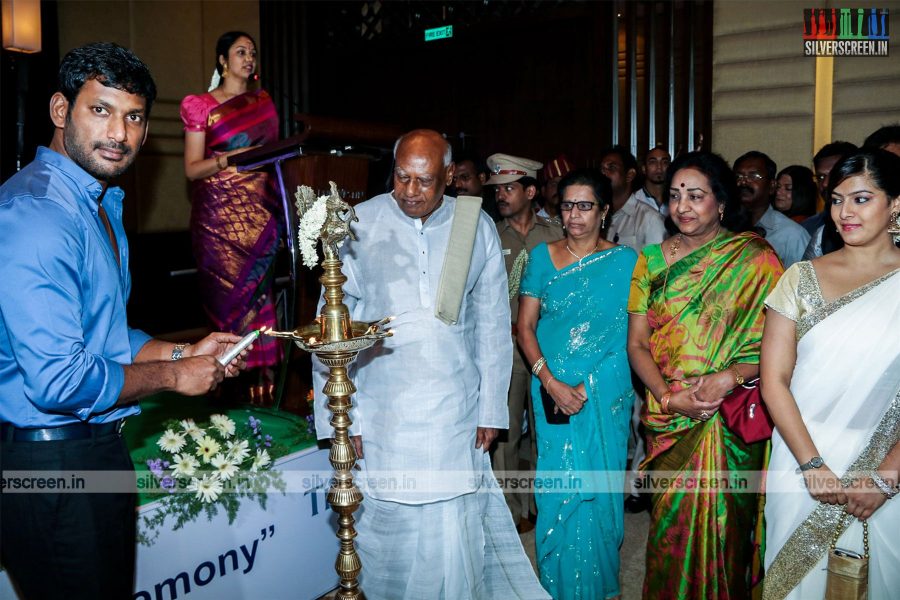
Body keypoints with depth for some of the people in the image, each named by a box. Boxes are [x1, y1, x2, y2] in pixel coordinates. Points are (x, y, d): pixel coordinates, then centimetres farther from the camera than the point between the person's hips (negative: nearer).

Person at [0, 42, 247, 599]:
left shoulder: (101, 205, 13)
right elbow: (58, 380, -27)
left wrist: (185, 353, 7)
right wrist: (172, 376, -13)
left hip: (96, 448, 10)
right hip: (50, 465, -10)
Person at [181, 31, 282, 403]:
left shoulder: (263, 101, 16)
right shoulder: (201, 106, 4)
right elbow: (192, 169, -1)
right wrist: (230, 158, -18)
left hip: (261, 211, 3)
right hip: (219, 214, -3)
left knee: (259, 294, -2)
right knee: (228, 298, -5)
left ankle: (262, 385, 2)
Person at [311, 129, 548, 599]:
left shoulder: (477, 227, 2)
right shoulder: (359, 225, -4)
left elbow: (493, 325, 7)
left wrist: (491, 409, 5)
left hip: (456, 413, 1)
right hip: (382, 414, -1)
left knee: (454, 533, 8)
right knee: (390, 530, 8)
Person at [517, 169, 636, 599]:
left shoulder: (625, 261, -2)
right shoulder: (542, 256, 2)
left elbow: (632, 334, -5)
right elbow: (525, 326, 1)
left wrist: (587, 386, -14)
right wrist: (551, 382, -12)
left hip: (605, 393, -1)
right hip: (552, 390, 1)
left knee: (598, 487, 8)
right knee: (558, 487, 6)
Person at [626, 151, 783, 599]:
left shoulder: (755, 260, -3)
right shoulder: (652, 260, 5)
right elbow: (637, 343, 3)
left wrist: (731, 376, -23)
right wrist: (668, 397, -11)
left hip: (731, 416, -2)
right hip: (667, 417, 2)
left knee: (718, 522, 2)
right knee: (672, 523, 9)